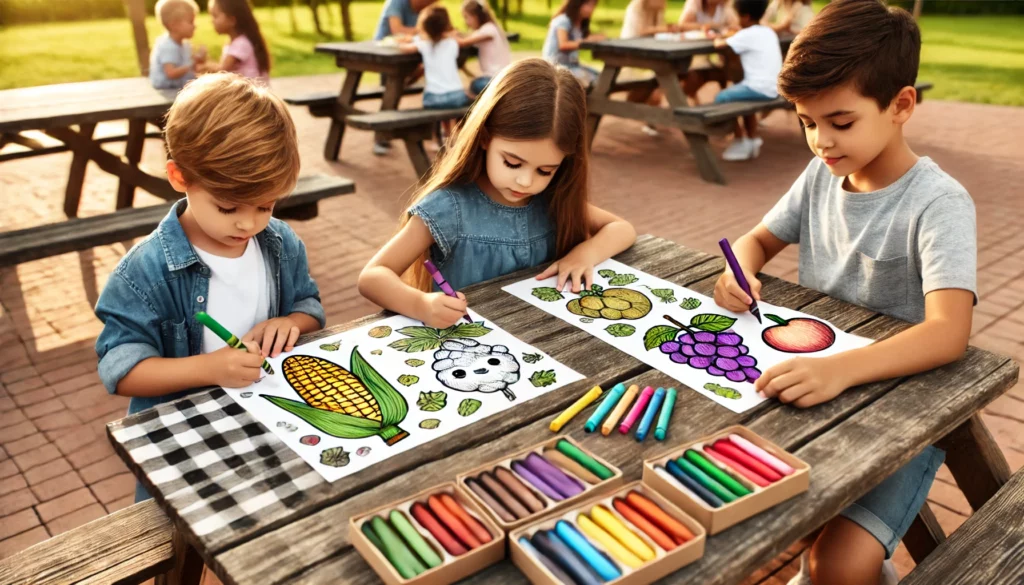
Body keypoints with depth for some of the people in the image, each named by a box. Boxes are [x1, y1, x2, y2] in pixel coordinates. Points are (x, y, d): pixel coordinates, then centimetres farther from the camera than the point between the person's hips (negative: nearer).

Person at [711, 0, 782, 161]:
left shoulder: (748, 34, -9)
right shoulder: (769, 32, 16)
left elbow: (719, 44, -12)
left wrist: (717, 39, 10)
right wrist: (733, 35, 27)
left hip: (760, 88, -9)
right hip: (773, 88, 9)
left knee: (721, 98, -1)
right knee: (739, 91, 32)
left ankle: (741, 143, 4)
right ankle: (753, 139, 28)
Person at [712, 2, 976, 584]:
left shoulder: (939, 203, -19)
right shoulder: (822, 174, 0)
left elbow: (949, 333, -32)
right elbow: (760, 238, 13)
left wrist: (841, 368, -50)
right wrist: (741, 275, -12)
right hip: (814, 387, 6)